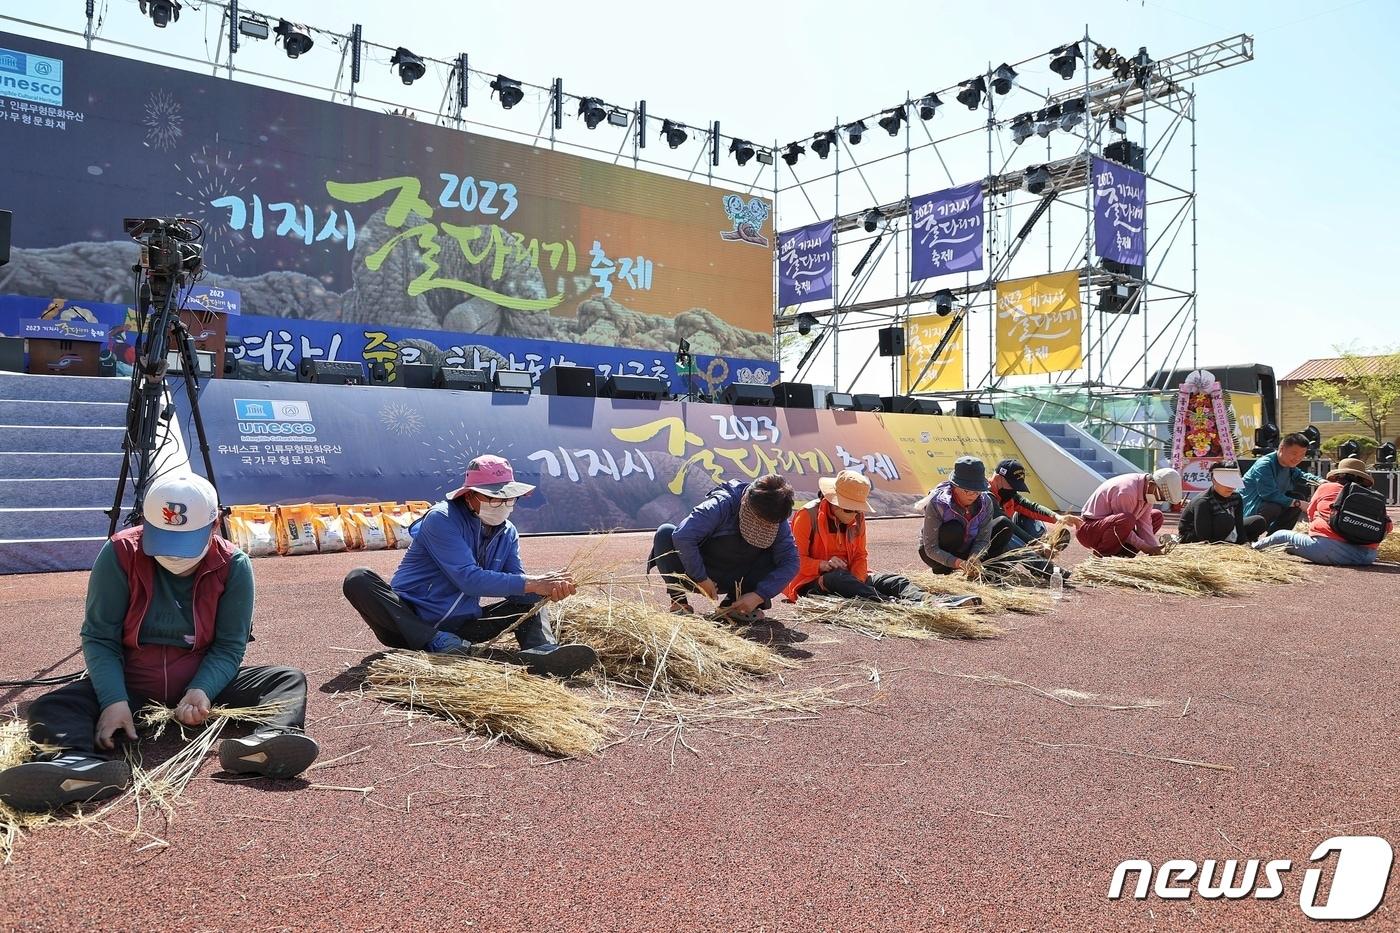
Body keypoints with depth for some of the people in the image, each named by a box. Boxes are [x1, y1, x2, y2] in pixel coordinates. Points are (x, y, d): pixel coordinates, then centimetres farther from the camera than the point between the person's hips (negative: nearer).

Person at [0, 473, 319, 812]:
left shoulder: (233, 566, -10)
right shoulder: (120, 553, -11)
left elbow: (229, 647, -9)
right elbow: (99, 638, -10)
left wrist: (202, 691, -30)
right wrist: (114, 701, -26)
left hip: (203, 685, 1)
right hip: (128, 685, 0)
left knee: (289, 679, -22)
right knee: (49, 708, -27)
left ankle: (269, 739, -54)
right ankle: (85, 762, -59)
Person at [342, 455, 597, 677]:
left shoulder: (507, 533, 5)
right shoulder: (441, 520, -15)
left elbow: (516, 586, -2)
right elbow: (468, 579, -26)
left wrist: (549, 589, -23)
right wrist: (531, 583, -27)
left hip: (461, 627, 6)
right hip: (412, 624, -5)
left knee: (530, 601, 2)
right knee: (359, 580, -28)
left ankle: (541, 653, -32)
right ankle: (439, 644, -40)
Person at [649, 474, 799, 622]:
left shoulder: (778, 523, -14)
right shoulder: (722, 504, -28)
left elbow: (790, 562, -17)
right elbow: (683, 536, -35)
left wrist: (759, 595, -27)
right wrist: (701, 578, -28)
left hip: (733, 581, 3)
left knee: (778, 556, -20)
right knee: (665, 533, -29)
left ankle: (732, 605, -5)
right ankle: (679, 602, -16)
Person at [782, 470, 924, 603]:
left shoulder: (858, 518, 8)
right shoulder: (808, 515, -10)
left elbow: (860, 555, 11)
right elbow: (795, 558, -11)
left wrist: (857, 580, -10)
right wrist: (822, 565, -28)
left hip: (847, 576, 6)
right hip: (811, 582, -6)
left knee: (894, 581, -15)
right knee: (837, 578, -39)